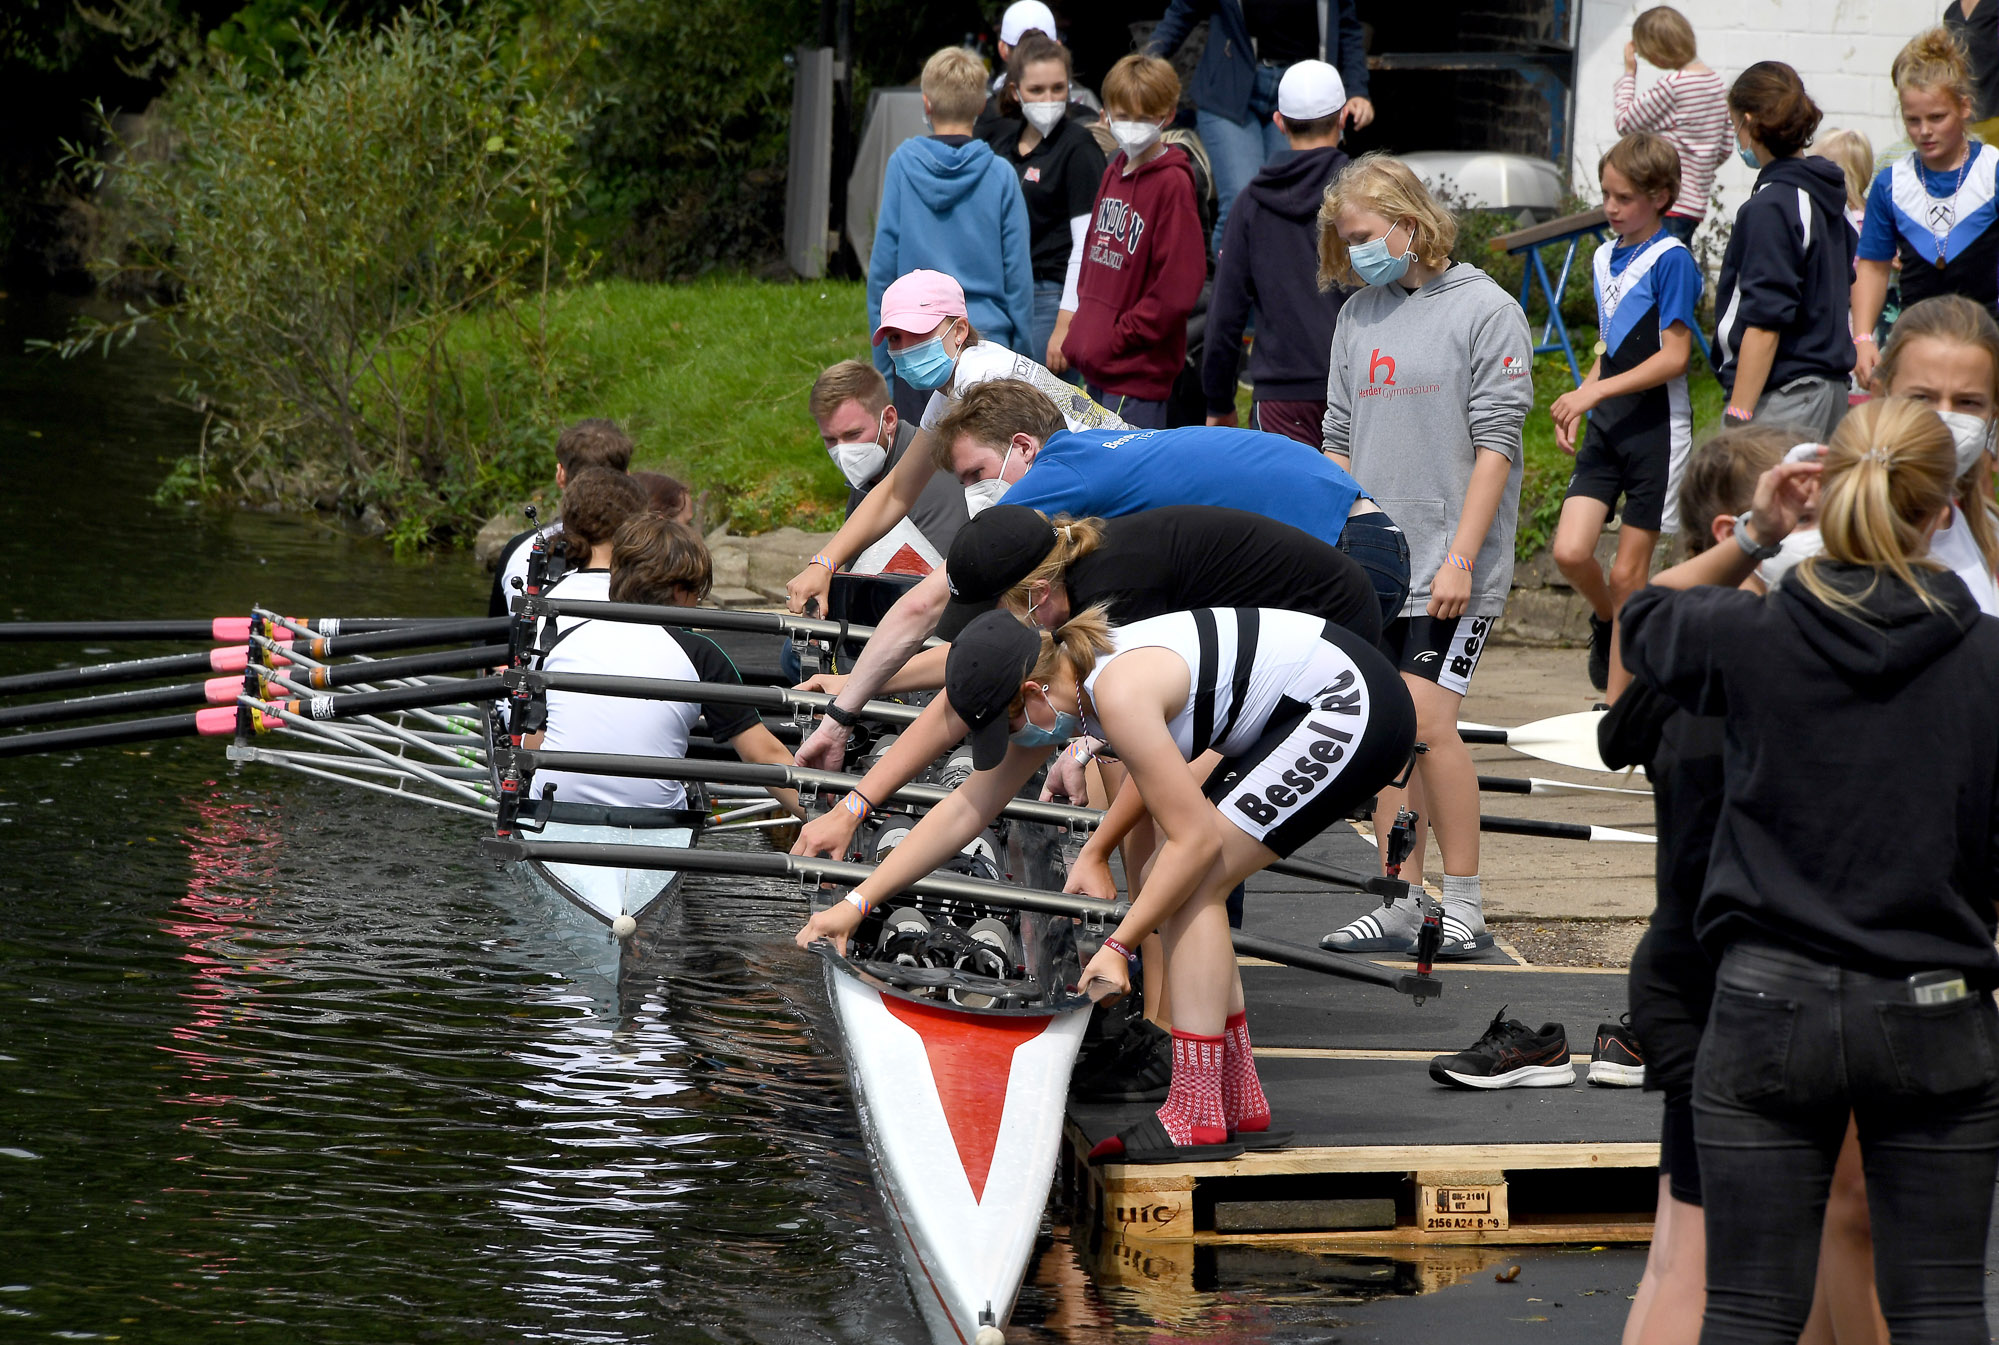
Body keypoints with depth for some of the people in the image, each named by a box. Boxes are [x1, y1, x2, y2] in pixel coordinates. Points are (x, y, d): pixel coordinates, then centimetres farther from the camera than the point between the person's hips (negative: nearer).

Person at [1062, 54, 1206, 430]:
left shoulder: (1172, 183, -12)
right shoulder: (1113, 174, 13)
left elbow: (1178, 283, -17)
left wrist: (1118, 337, -15)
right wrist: (1082, 329, 10)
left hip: (1138, 371, -8)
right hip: (1095, 369, 8)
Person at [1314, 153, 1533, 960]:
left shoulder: (1486, 311, -5)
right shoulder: (1359, 316, 13)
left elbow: (1495, 443, -9)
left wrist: (1460, 559, -14)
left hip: (1448, 568, -6)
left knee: (1427, 716, -13)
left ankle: (1464, 906, -5)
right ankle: (1399, 906, 10)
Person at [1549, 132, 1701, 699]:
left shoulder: (1670, 260, -10)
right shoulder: (1606, 258, 12)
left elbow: (1673, 357, -15)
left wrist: (1595, 392, -18)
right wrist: (1577, 405, 8)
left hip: (1656, 426, -6)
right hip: (1606, 424, 6)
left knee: (1627, 572, -1)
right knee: (1570, 551, -9)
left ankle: (1617, 707, 7)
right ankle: (1606, 620, 23)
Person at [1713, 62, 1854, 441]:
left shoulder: (1770, 208, -13)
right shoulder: (1826, 198, 14)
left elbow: (1764, 324, -17)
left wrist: (1738, 416, -17)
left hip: (1782, 398, -9)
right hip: (1830, 388, 9)